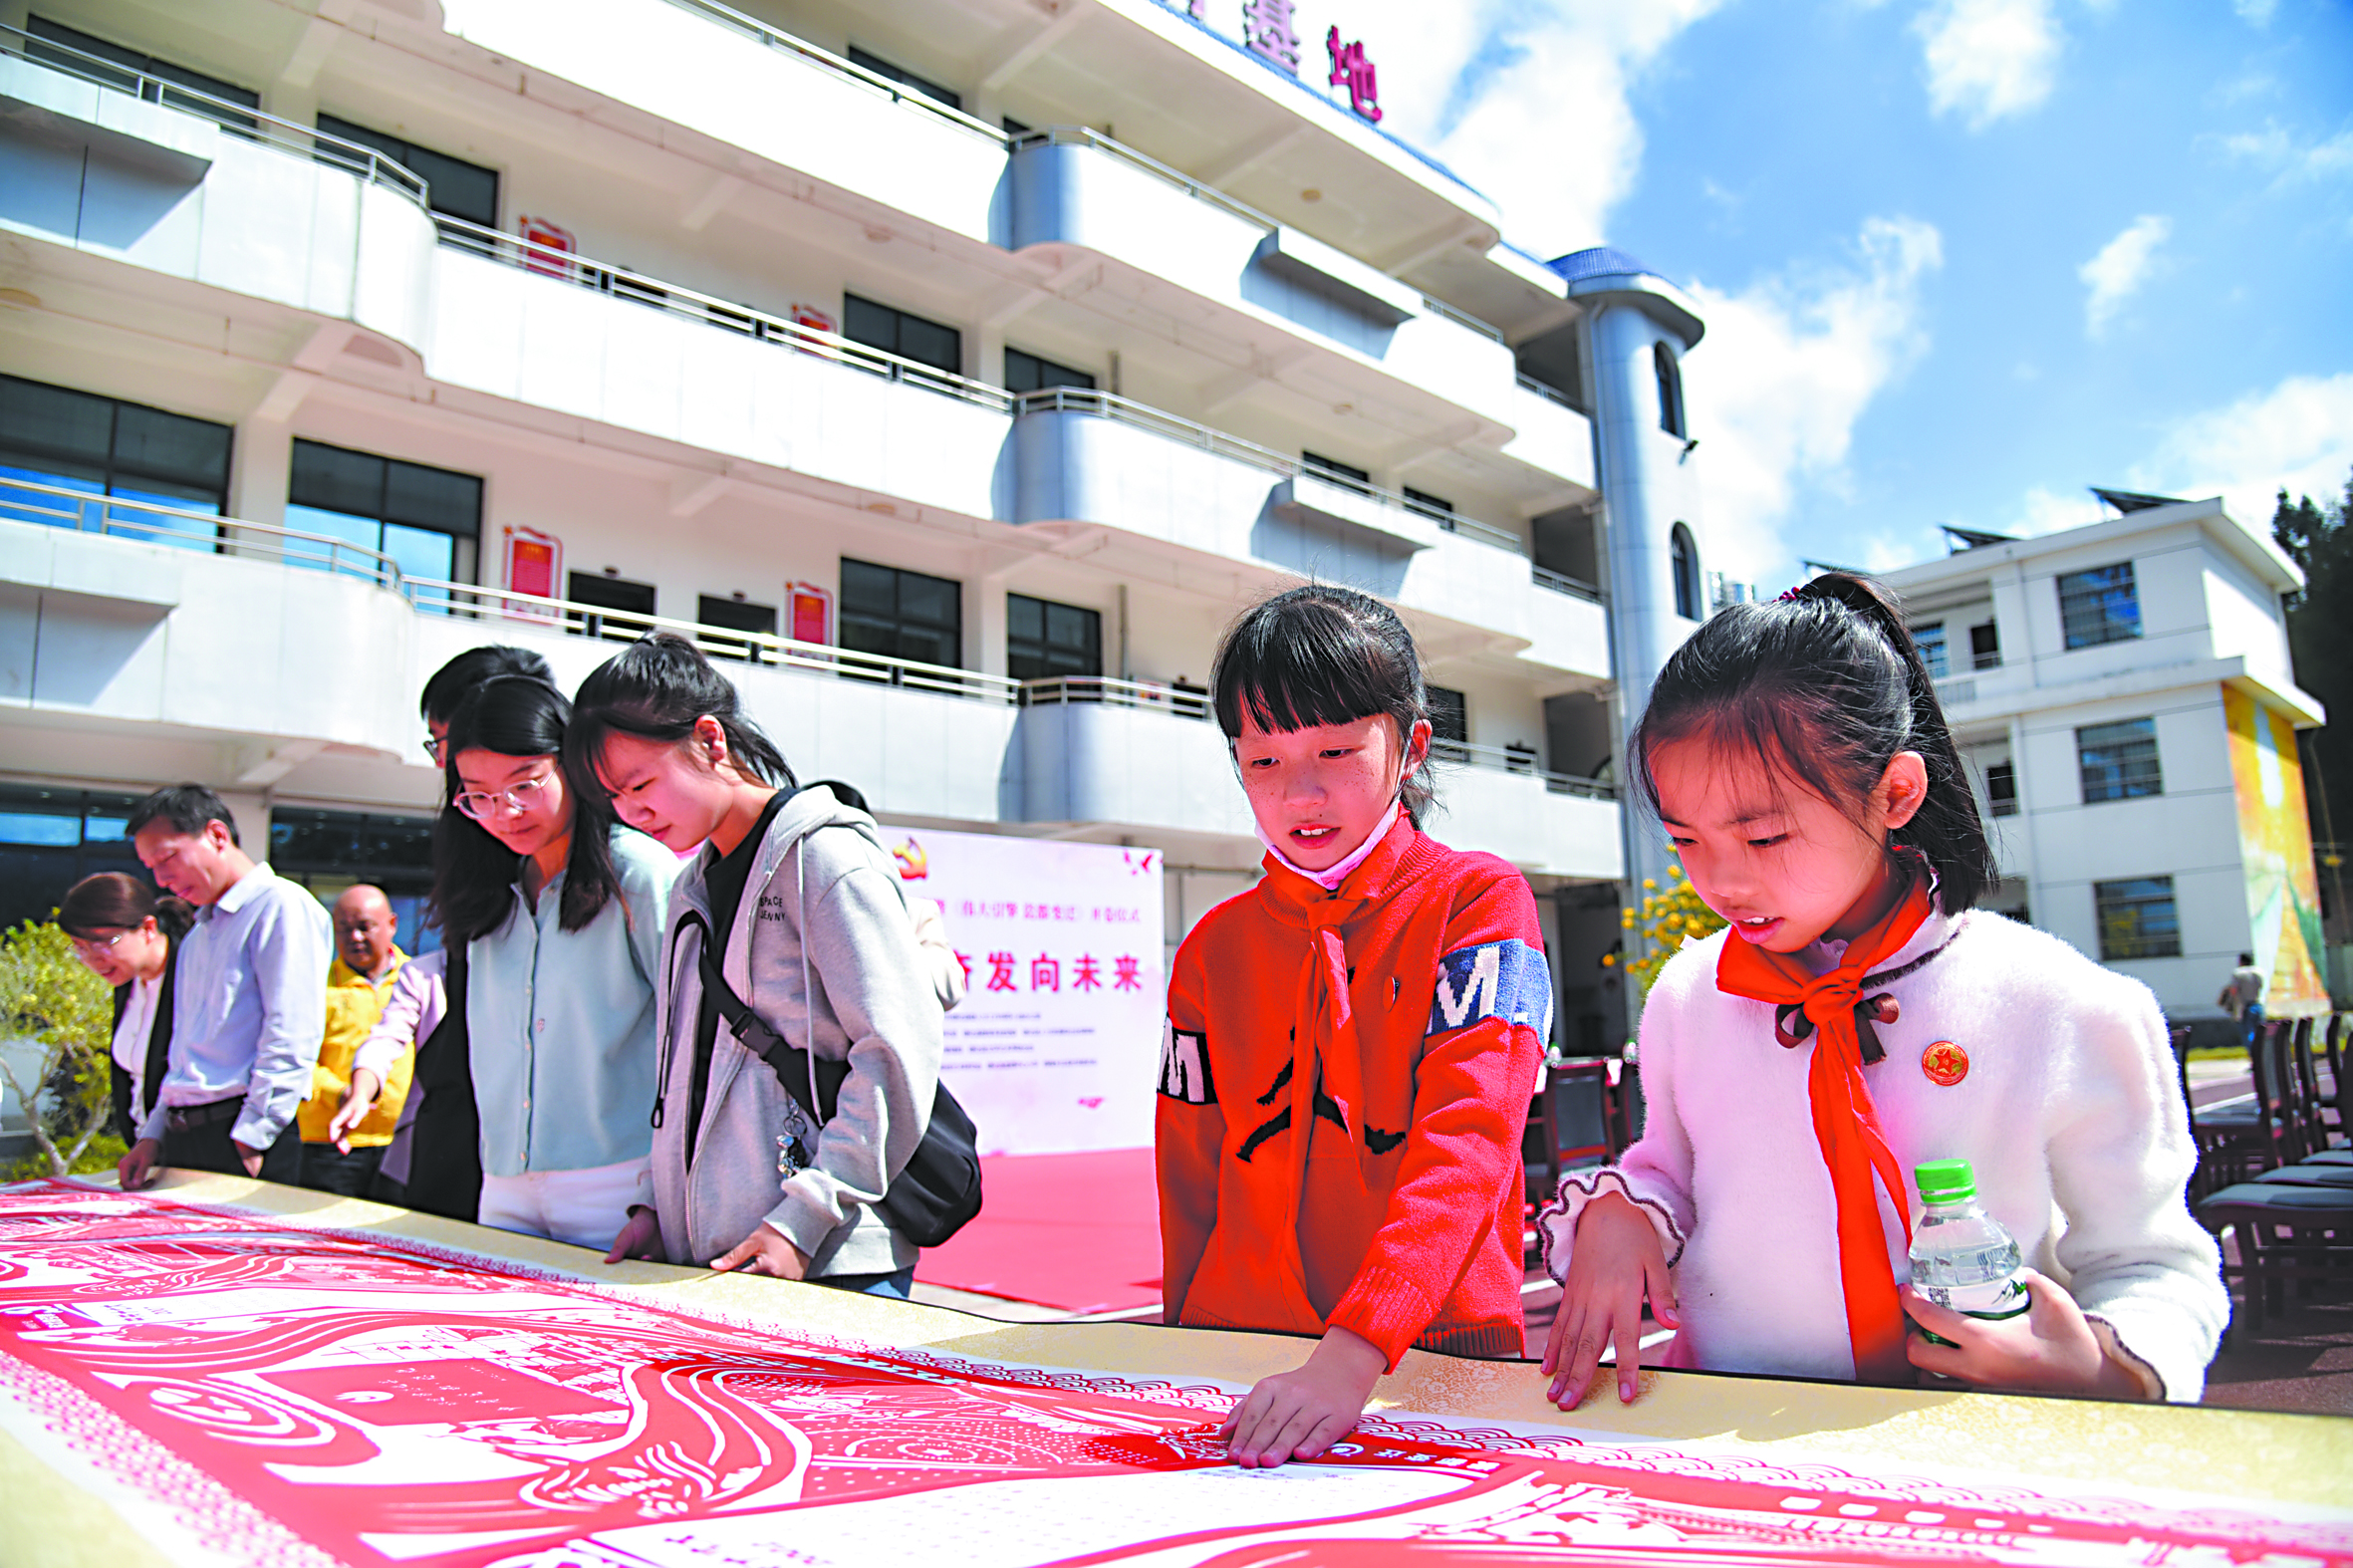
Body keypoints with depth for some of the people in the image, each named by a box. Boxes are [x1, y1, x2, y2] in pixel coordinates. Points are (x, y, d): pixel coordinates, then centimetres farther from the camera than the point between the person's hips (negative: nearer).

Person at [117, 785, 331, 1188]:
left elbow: (290, 1039, -16)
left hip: (242, 1138, -8)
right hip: (181, 1138, 8)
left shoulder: (279, 905, -8)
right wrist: (154, 1133, 15)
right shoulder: (197, 934, 22)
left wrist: (249, 1141, -18)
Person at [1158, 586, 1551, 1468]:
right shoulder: (1215, 949, 9)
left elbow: (1466, 1144, -15)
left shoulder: (1478, 903, -2)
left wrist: (1355, 1350, -26)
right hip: (1244, 1363, 3)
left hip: (1436, 1354, -3)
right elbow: (1191, 1186, 12)